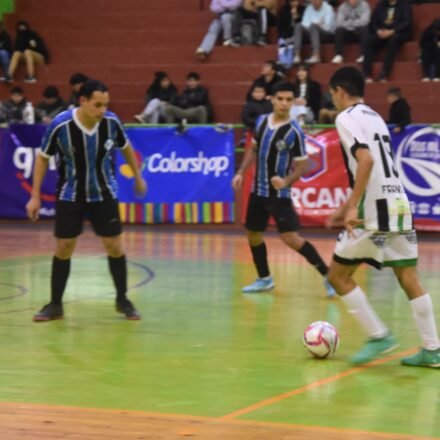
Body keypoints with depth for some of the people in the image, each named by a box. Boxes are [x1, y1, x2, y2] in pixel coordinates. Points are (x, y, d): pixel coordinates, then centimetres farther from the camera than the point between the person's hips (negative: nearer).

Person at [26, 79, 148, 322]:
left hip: (104, 194, 1)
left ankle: (122, 300, 17)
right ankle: (55, 304, 11)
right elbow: (43, 158, -7)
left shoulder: (111, 121, -17)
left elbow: (126, 147, 6)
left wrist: (137, 177, 17)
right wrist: (35, 196, -7)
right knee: (63, 248, -1)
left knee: (114, 246, 0)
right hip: (70, 195, -1)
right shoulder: (60, 125, -23)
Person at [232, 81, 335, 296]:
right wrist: (241, 172, 10)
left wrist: (286, 181, -29)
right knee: (253, 234, 14)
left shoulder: (294, 131, -16)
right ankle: (264, 279, 31)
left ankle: (328, 276, -10)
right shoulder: (261, 121, 1)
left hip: (279, 193, -7)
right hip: (258, 190, 7)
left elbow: (302, 165, -12)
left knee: (290, 238, -15)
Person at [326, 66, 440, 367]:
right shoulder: (374, 117, 21)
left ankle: (379, 336, 0)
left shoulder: (347, 118, -5)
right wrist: (346, 207, 30)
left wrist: (353, 207, -22)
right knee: (409, 279, 8)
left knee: (338, 276, 4)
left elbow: (366, 160, -21)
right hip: (399, 204, 8)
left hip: (376, 210, -8)